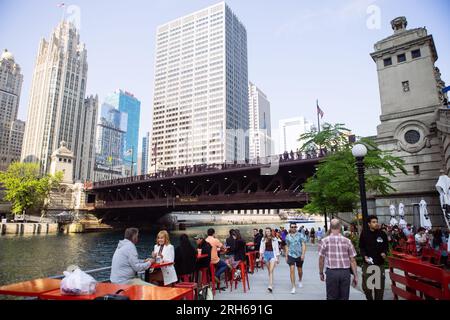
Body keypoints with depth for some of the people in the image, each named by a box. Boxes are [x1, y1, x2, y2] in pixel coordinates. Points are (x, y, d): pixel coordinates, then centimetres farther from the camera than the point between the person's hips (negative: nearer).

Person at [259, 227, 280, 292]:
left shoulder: (274, 239, -2)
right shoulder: (263, 239, 4)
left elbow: (276, 248, 3)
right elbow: (261, 248, 7)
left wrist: (277, 258, 4)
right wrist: (260, 255, -1)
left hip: (272, 254, -3)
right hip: (266, 254, 3)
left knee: (271, 270, -13)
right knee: (269, 270, 13)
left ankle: (270, 286, -20)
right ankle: (271, 283, 30)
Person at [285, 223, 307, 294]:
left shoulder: (300, 235, -5)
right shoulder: (287, 236, 3)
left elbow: (303, 245, -8)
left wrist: (303, 254, -19)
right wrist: (286, 256, 10)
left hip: (299, 255, 0)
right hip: (291, 255, 1)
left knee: (299, 270, 16)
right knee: (292, 270, -10)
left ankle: (300, 281, 45)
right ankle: (293, 287, -5)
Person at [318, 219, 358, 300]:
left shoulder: (324, 241, -4)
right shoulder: (347, 241, -1)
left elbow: (321, 259, 0)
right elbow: (352, 260, 2)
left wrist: (321, 273, 12)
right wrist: (355, 276, 11)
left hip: (331, 272, -1)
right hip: (345, 272, 1)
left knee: (331, 297, 8)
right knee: (344, 297, 12)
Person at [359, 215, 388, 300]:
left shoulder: (382, 233, 1)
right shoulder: (364, 233, -3)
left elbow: (386, 246, 13)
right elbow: (361, 247, 4)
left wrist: (384, 253, -7)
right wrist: (365, 256, -11)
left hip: (380, 263, 1)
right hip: (367, 263, -1)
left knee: (379, 285, 8)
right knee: (366, 286, 3)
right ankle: (369, 298, 26)